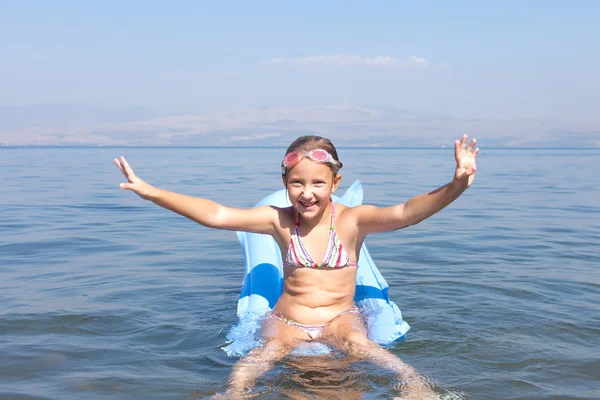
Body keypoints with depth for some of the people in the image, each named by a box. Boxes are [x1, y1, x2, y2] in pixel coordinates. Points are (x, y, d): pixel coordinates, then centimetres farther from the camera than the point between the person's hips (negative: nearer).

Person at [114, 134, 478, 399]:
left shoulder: (353, 220, -8)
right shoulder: (280, 220, -2)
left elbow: (404, 213, -25)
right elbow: (216, 215, -9)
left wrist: (455, 187, -43)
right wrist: (150, 192, -16)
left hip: (341, 318, -1)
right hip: (287, 319, 2)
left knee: (357, 343, -32)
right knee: (271, 348, -28)